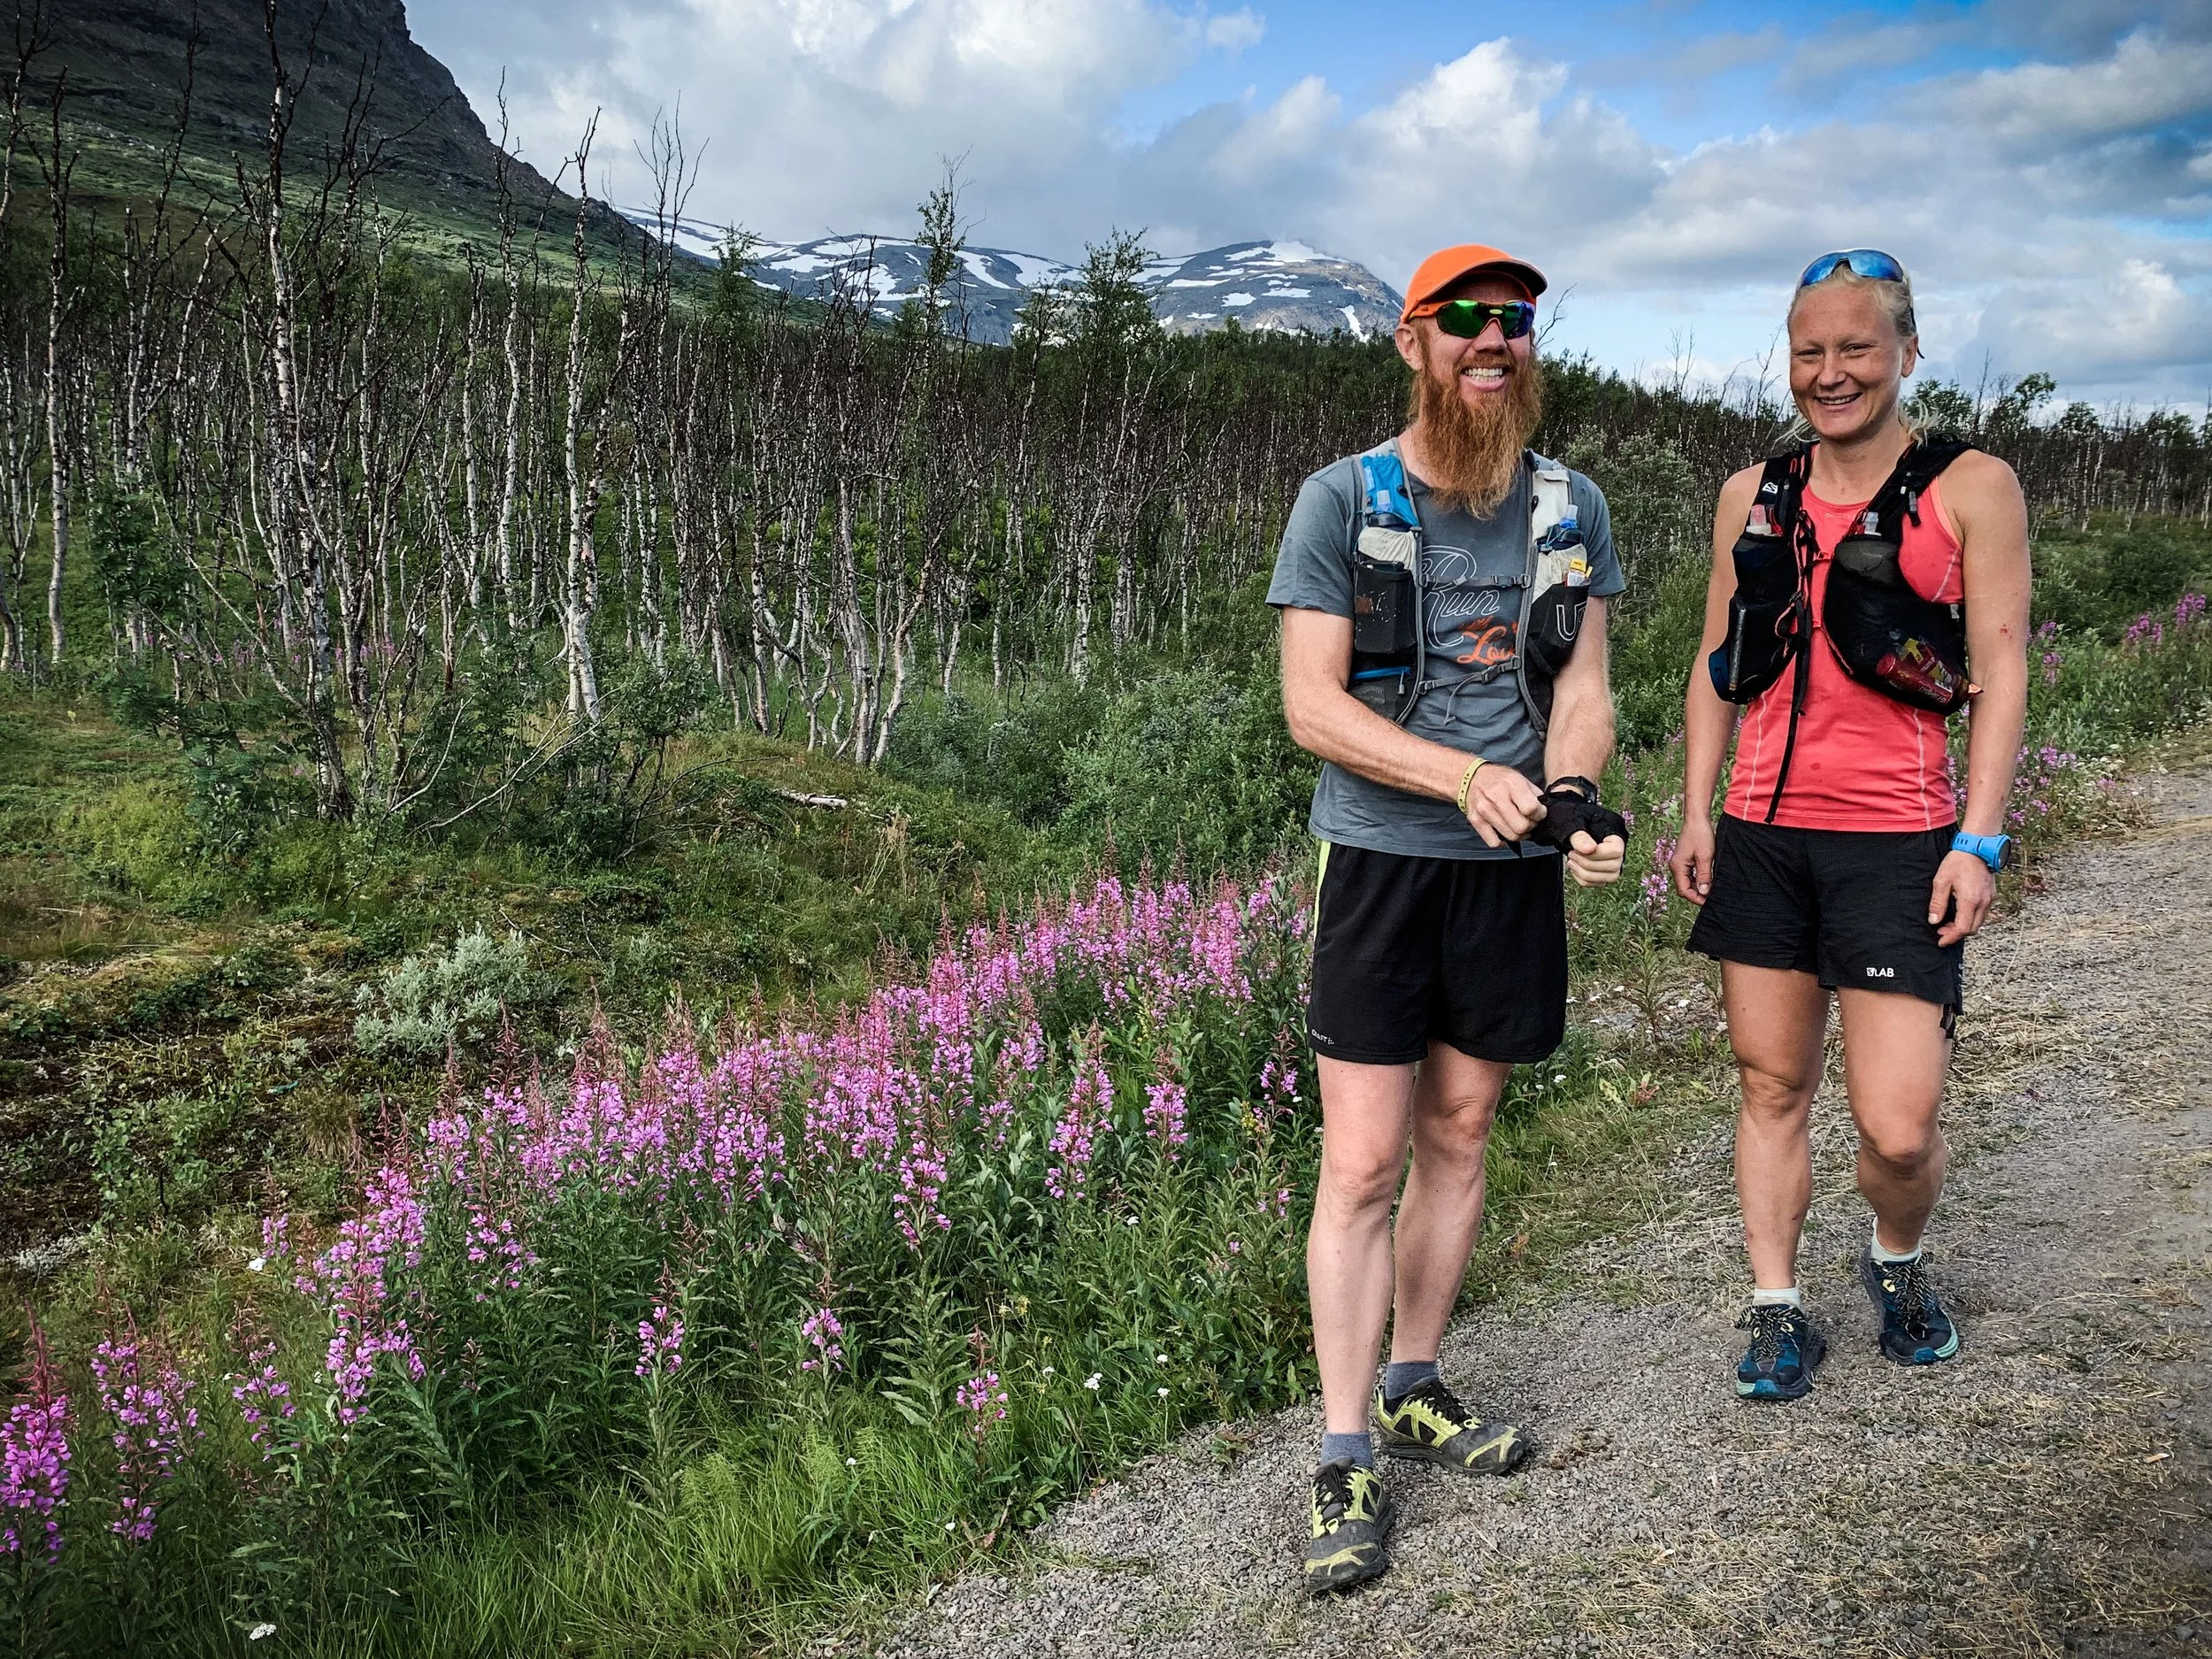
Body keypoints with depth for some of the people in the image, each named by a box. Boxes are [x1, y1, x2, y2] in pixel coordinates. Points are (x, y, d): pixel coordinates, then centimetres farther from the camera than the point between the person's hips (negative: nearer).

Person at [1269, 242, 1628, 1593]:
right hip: (1381, 864, -3)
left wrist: (1573, 794, -18)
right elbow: (1311, 704, -9)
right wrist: (1466, 777, -22)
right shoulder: (1342, 500, -3)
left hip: (1515, 873, 4)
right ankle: (1348, 1460, 6)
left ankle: (1415, 1386, 31)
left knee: (1460, 1137, 13)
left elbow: (1584, 687, 5)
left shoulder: (1571, 507, 8)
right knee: (1363, 1164, -4)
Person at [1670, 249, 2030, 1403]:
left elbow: (2001, 677, -2)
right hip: (1763, 832, 4)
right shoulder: (1753, 497, 9)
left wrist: (1979, 840, -9)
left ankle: (1897, 1263, 27)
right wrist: (1696, 812, 8)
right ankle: (1778, 1314, 24)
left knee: (1898, 1127, -6)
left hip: (1898, 842, -3)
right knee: (1771, 1085, 9)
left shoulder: (1970, 489, -1)